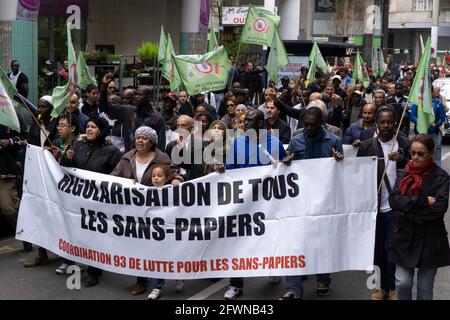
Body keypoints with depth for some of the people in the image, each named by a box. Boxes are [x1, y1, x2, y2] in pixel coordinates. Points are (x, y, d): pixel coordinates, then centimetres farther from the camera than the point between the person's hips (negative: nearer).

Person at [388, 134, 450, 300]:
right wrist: (422, 201, -19)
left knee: (425, 288, 7)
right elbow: (393, 200, -8)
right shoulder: (405, 174, 5)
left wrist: (408, 211, -14)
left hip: (429, 241, -2)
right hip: (405, 237, 2)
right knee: (402, 283, -3)